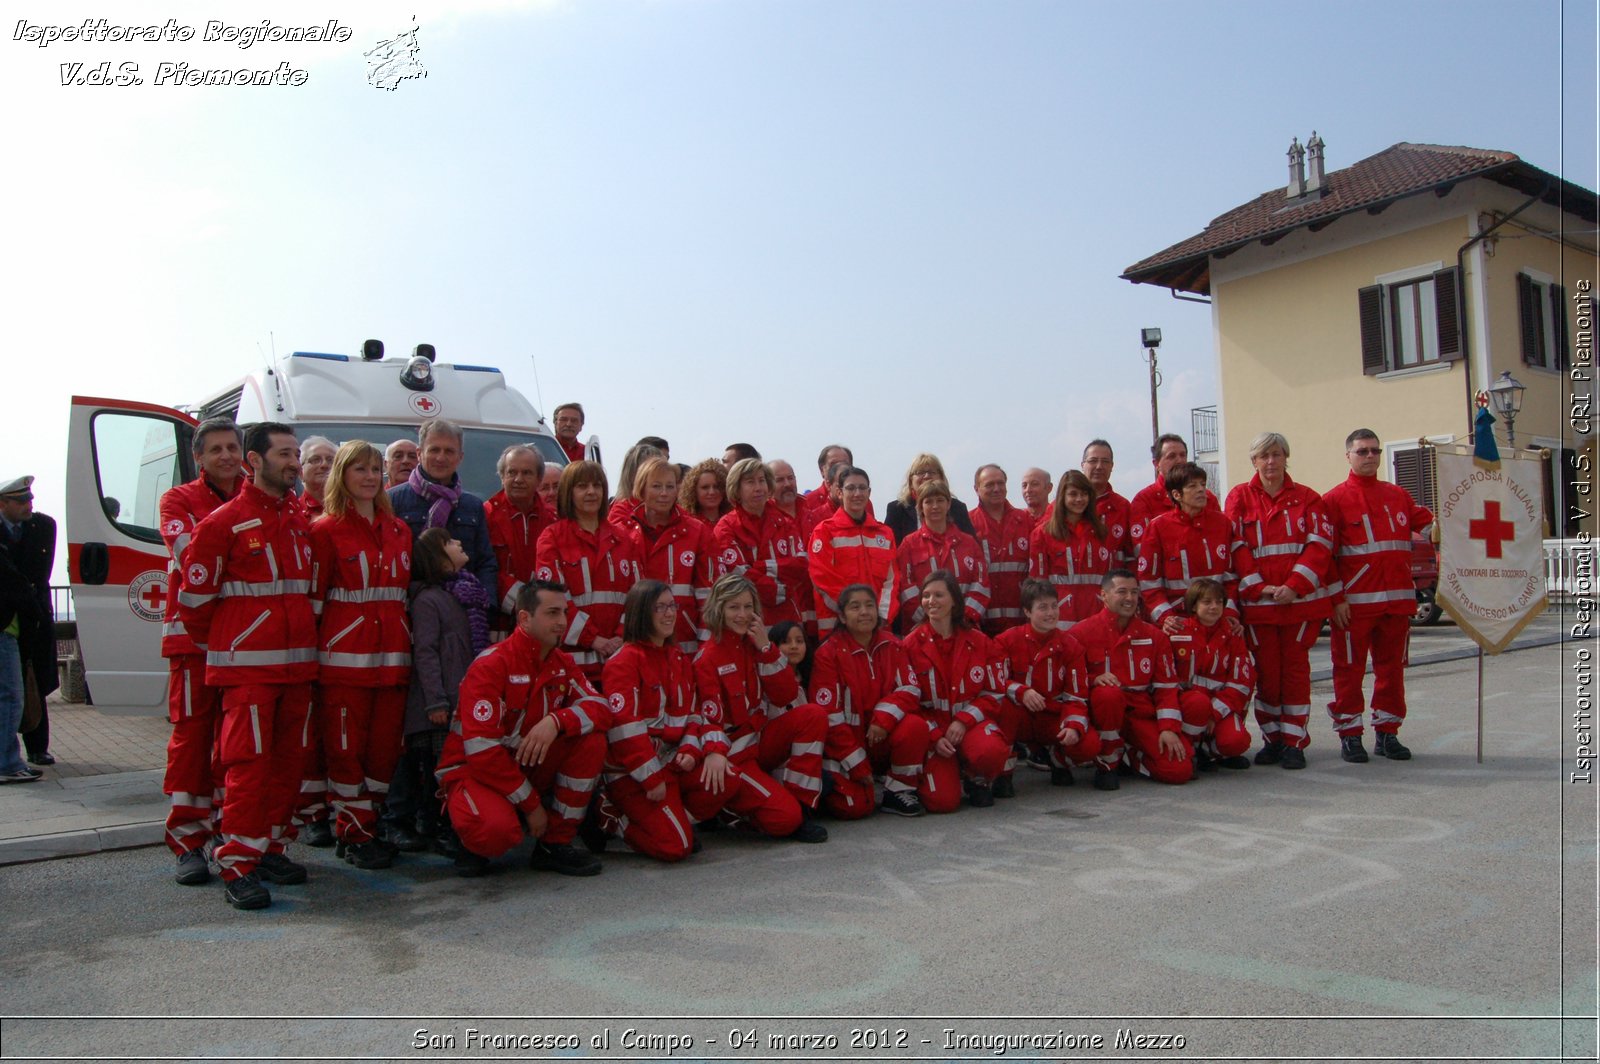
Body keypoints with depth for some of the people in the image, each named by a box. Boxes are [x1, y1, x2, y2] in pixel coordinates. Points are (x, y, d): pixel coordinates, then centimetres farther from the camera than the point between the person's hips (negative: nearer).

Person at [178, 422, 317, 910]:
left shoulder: (302, 521, 14)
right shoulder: (223, 521, -4)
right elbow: (195, 596, -2)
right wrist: (220, 645, 7)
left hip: (298, 663, 6)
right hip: (247, 665, -6)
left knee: (290, 759, 10)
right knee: (248, 761, -7)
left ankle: (272, 847, 21)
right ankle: (238, 866, -2)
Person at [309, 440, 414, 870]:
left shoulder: (399, 530, 15)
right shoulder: (326, 530, 0)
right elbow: (313, 597, -3)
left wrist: (406, 643, 13)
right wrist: (312, 653, -9)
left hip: (392, 653, 5)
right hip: (345, 654, -5)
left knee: (386, 745, 7)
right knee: (346, 746, 0)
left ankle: (375, 823, 19)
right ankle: (355, 834, 8)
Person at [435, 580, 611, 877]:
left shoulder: (562, 664, 0)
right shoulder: (491, 665, -20)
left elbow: (601, 708, -11)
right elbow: (482, 750, -24)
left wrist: (556, 721, -33)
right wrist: (531, 805, -20)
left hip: (527, 766, 6)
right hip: (472, 769, -6)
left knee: (591, 738, -18)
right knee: (498, 828, -38)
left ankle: (556, 844, -5)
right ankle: (474, 844, 3)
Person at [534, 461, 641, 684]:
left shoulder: (621, 539, 16)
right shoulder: (553, 537, 3)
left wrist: (622, 636, -6)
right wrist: (591, 638, -13)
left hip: (619, 654, 3)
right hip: (573, 654, -3)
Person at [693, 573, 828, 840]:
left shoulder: (757, 644, 5)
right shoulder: (707, 659, -12)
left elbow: (787, 698, -4)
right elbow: (710, 721, -15)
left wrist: (767, 648, -13)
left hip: (763, 738, 7)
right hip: (734, 753, -7)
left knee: (814, 714, -20)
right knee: (784, 818, -26)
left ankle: (800, 806, -13)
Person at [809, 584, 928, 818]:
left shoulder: (892, 646, 3)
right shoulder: (828, 653, -11)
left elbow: (909, 690, -5)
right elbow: (829, 715, -13)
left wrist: (884, 718, -26)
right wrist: (857, 765, -15)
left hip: (884, 740, 4)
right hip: (844, 746, -3)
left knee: (915, 726, -26)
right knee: (854, 807, -22)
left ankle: (899, 792, -6)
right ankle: (830, 786, 13)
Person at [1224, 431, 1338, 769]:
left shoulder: (1307, 498, 7)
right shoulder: (1240, 498, 5)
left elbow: (1320, 545, -2)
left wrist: (1294, 586, -14)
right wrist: (1258, 588, -12)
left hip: (1302, 599, 0)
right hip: (1257, 602, 0)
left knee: (1296, 669, 3)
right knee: (1267, 672, 3)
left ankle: (1294, 742, 10)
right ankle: (1272, 739, 16)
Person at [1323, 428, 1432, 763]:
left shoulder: (1398, 496, 15)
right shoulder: (1335, 499, -1)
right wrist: (1336, 598, -11)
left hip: (1397, 599, 5)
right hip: (1354, 602, -5)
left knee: (1392, 667, 10)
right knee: (1349, 669, 0)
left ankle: (1387, 732, 20)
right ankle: (1349, 735, 9)